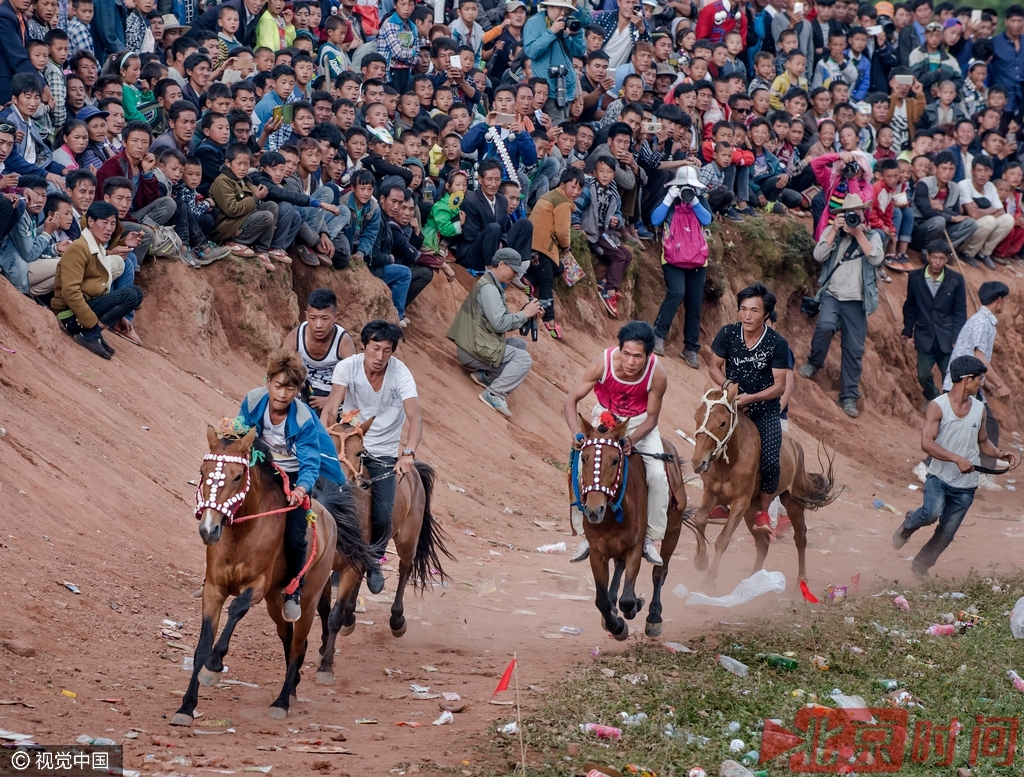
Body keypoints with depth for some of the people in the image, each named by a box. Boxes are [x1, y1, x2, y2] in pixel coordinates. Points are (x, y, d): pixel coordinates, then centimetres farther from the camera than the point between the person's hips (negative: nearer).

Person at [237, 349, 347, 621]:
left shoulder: (304, 421, -30)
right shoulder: (253, 401, -20)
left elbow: (310, 464, -32)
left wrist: (302, 488, -51)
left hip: (297, 475, -4)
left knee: (294, 537, -15)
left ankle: (293, 591, 9)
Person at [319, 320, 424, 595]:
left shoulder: (400, 374, -16)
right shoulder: (347, 367, -14)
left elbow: (415, 417, -27)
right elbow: (331, 408, -23)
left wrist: (409, 453, -44)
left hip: (383, 455, 0)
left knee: (383, 517, -13)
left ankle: (373, 559, 18)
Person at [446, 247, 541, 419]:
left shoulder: (493, 285, 17)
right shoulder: (488, 288, -15)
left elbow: (503, 321, 14)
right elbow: (500, 324, -21)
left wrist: (527, 314, 1)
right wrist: (525, 314, -10)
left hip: (480, 343, 10)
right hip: (474, 349, -10)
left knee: (520, 344, 19)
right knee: (523, 358, -17)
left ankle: (486, 374, 5)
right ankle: (495, 393, -22)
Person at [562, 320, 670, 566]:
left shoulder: (657, 375, -28)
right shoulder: (603, 363, -29)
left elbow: (652, 418, -16)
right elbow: (571, 399, -21)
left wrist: (632, 440, -35)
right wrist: (576, 433, -36)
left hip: (640, 423, 0)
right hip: (605, 417, 0)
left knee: (658, 475, -18)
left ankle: (650, 538, 0)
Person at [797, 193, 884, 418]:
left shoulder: (872, 236, 9)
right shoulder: (832, 232, 9)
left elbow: (876, 258, -9)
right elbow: (819, 255, -6)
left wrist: (858, 233, -10)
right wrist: (835, 230, -9)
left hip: (856, 301, 1)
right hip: (832, 294, -1)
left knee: (854, 349, 1)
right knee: (825, 325, -31)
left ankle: (849, 397, 9)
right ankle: (813, 363, -5)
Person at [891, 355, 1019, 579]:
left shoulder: (979, 408, 4)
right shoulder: (938, 406, -12)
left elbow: (983, 442, 18)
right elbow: (927, 443, -21)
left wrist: (1000, 453, -4)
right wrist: (957, 459, -31)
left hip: (965, 486, 4)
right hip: (939, 476, -4)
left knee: (946, 535, 5)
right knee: (932, 512, -30)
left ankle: (921, 565, 30)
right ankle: (908, 525, 3)